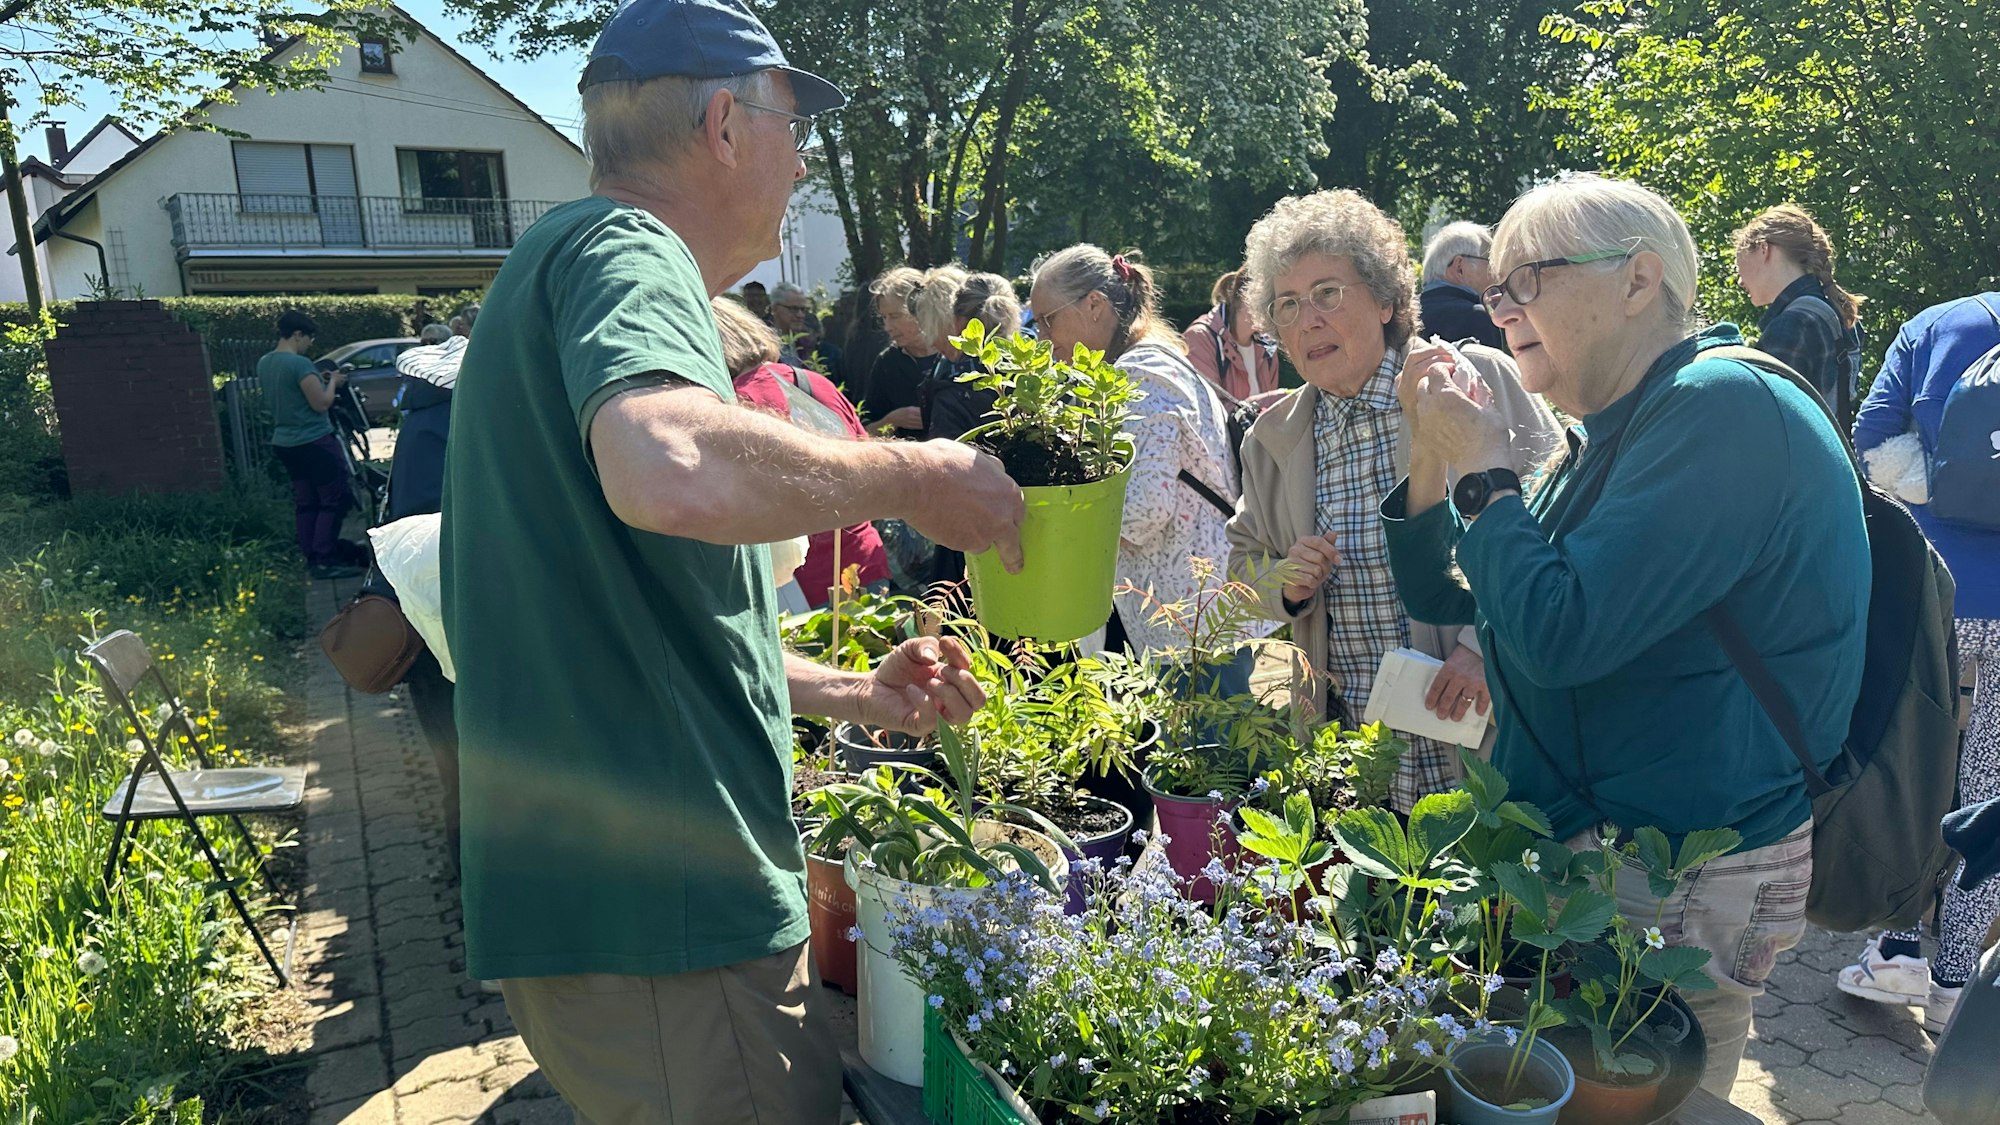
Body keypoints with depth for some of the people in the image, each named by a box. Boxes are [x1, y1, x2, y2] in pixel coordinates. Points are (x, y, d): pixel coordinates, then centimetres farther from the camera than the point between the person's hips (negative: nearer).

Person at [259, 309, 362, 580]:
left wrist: (319, 382, 16)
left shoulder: (264, 363, 10)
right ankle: (325, 560, -4)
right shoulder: (299, 364, -18)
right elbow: (322, 403, -17)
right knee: (333, 501, -3)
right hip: (314, 441, -9)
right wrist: (332, 382, -1)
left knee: (304, 503, 12)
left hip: (284, 443, 9)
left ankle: (311, 559, 14)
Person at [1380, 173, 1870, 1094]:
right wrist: (1432, 456, 0)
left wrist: (1482, 473, -15)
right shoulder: (1618, 432, 10)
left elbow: (1557, 634, -29)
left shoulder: (1724, 408, -20)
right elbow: (1444, 602, 14)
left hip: (1684, 880, -9)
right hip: (1579, 843, 9)